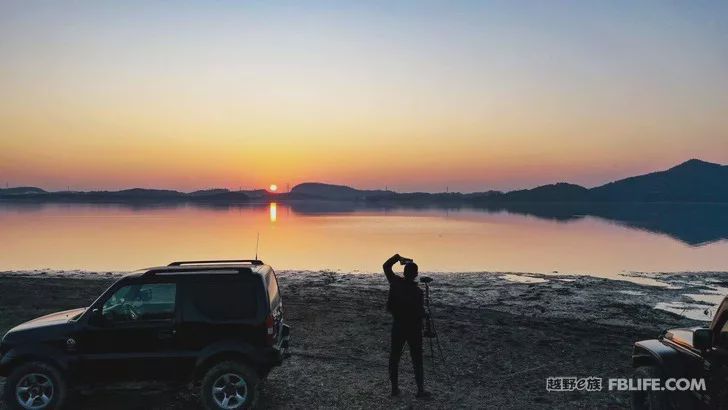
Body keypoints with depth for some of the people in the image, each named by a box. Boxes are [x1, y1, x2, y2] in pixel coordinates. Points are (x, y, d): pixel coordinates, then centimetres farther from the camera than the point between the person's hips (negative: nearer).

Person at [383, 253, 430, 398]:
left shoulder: (395, 282, -7)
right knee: (417, 359, 6)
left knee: (394, 358, 10)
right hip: (414, 328, -3)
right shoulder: (417, 291, -17)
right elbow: (421, 313, -12)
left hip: (398, 326, 3)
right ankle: (420, 390, 6)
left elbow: (386, 266, 7)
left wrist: (398, 258, 6)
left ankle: (395, 388, 13)